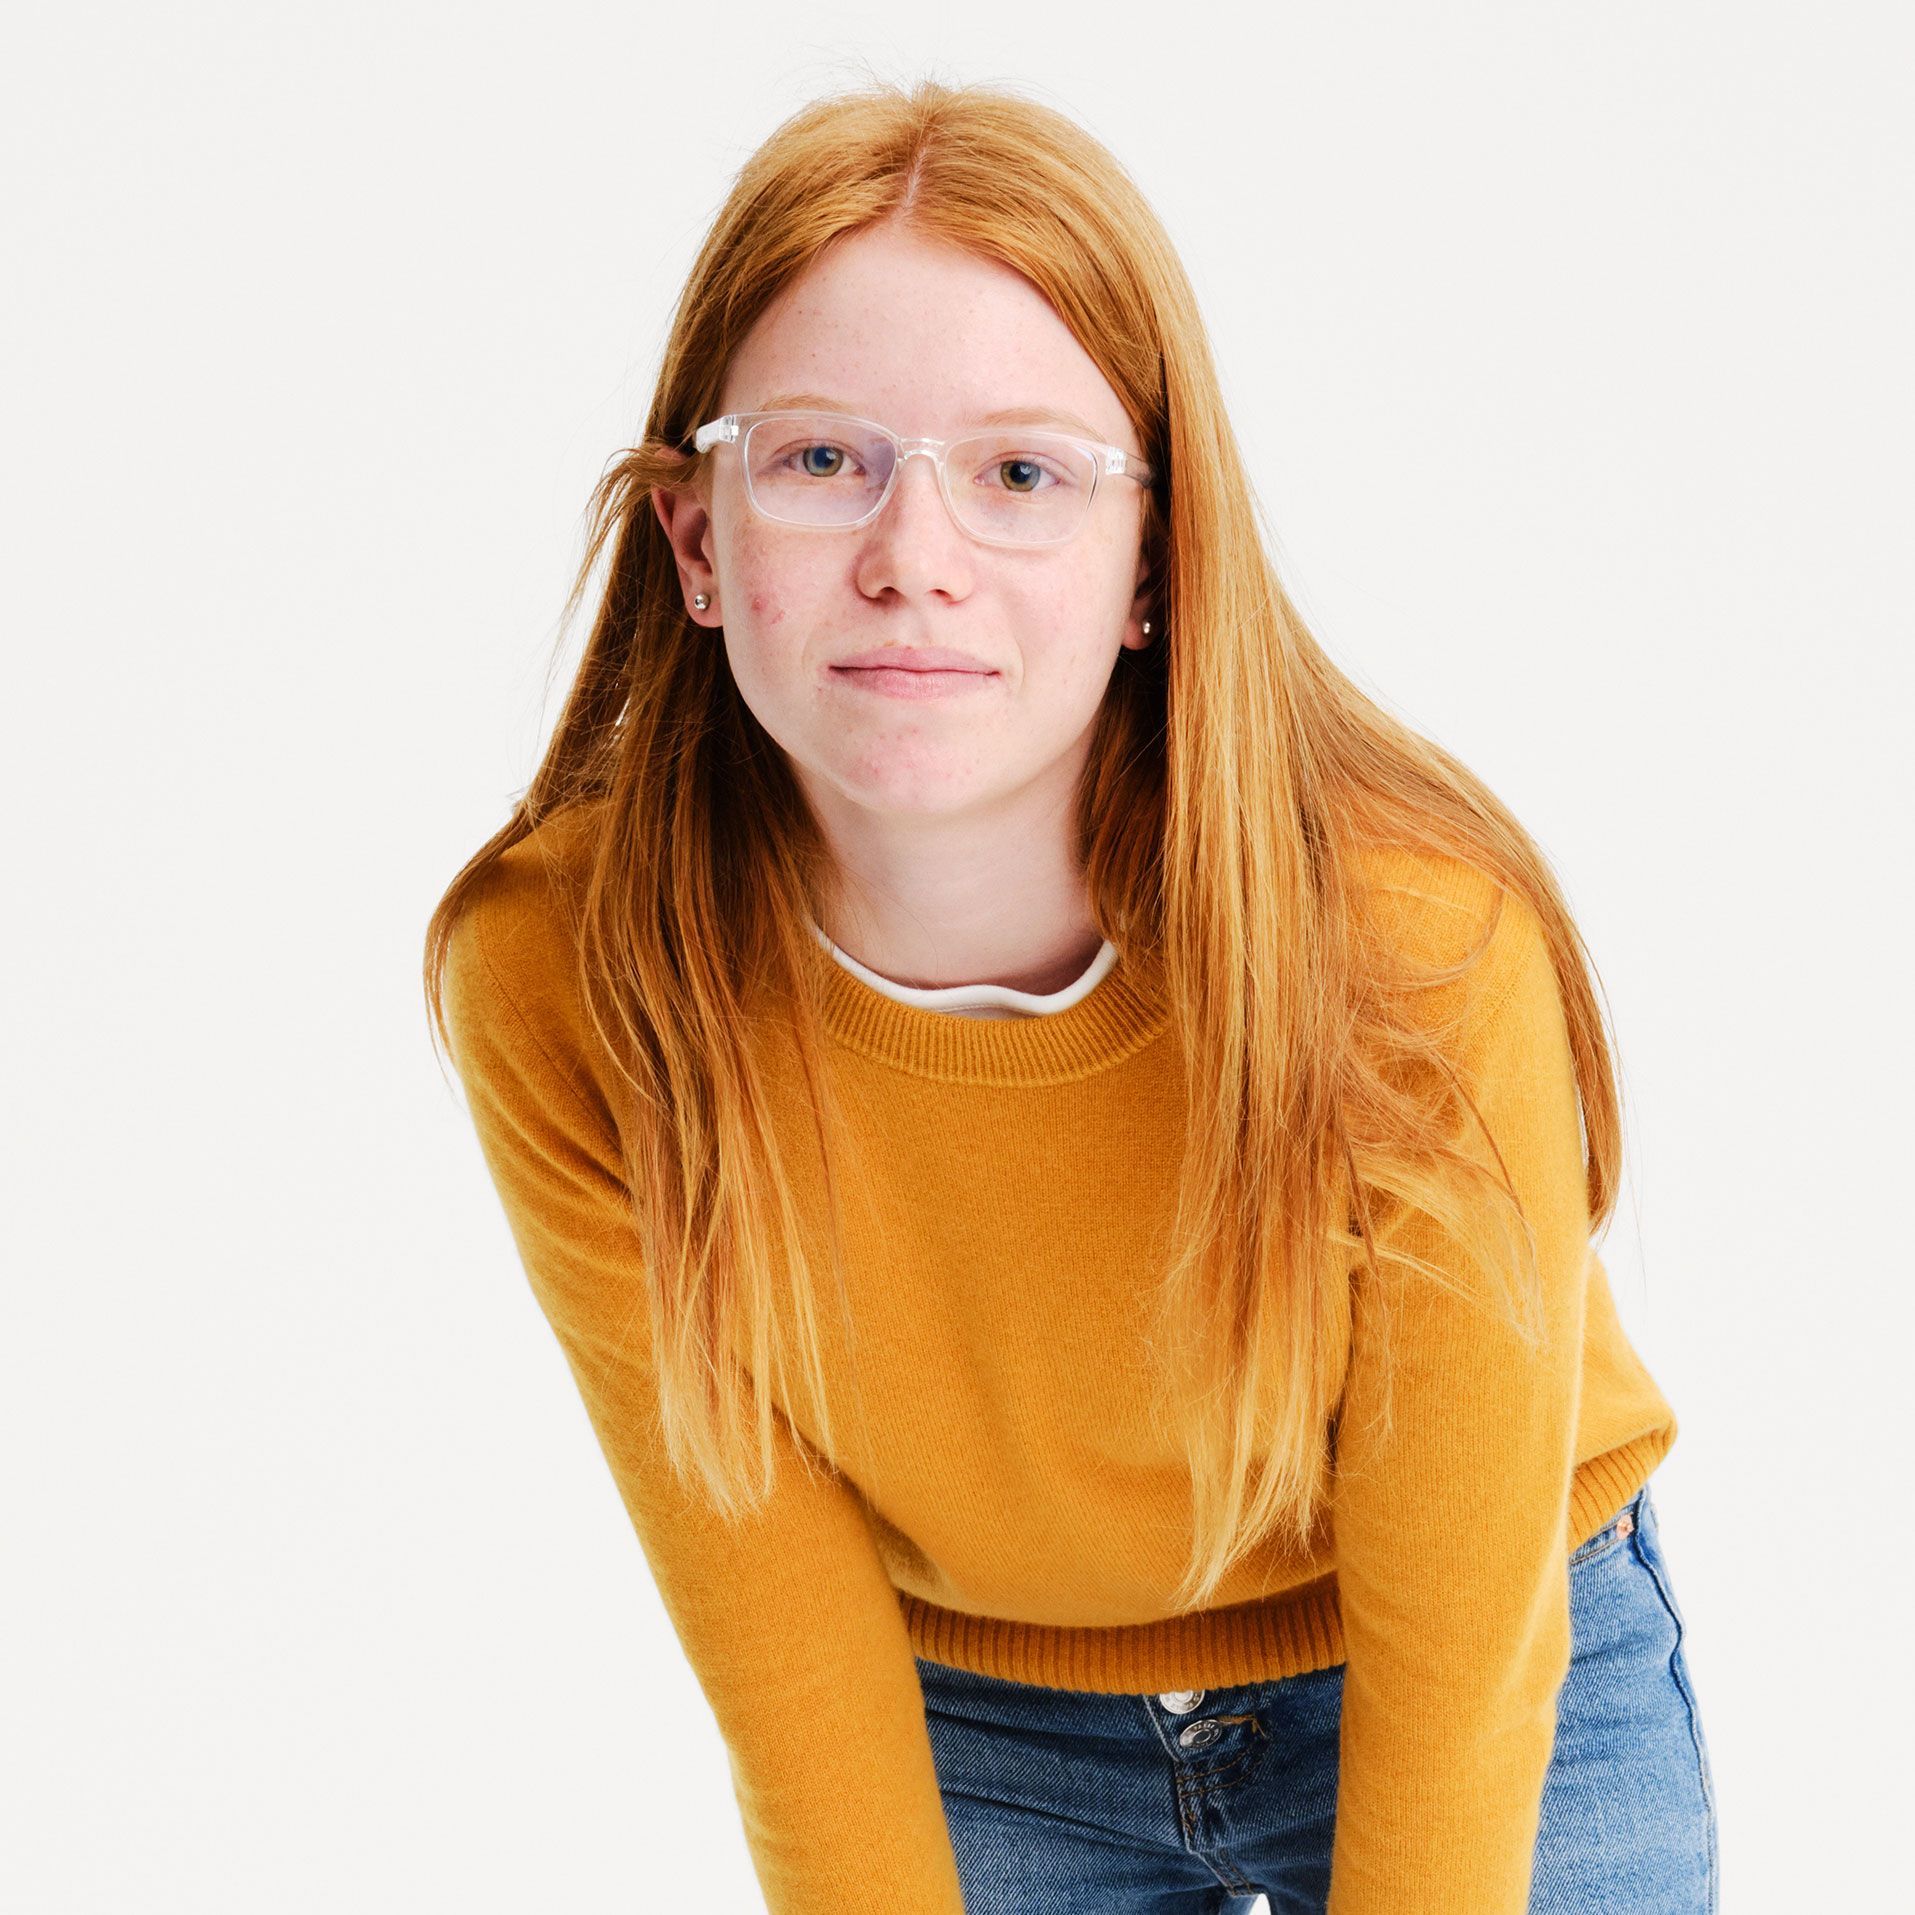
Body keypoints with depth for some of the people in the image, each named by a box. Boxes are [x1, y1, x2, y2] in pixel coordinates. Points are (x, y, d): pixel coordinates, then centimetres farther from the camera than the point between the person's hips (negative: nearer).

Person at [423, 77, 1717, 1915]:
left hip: (1513, 1719, -1)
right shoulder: (562, 988, -25)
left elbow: (1456, 1662, -22)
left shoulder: (1414, 945, -32)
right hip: (969, 1734, 2)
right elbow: (780, 1637, -17)